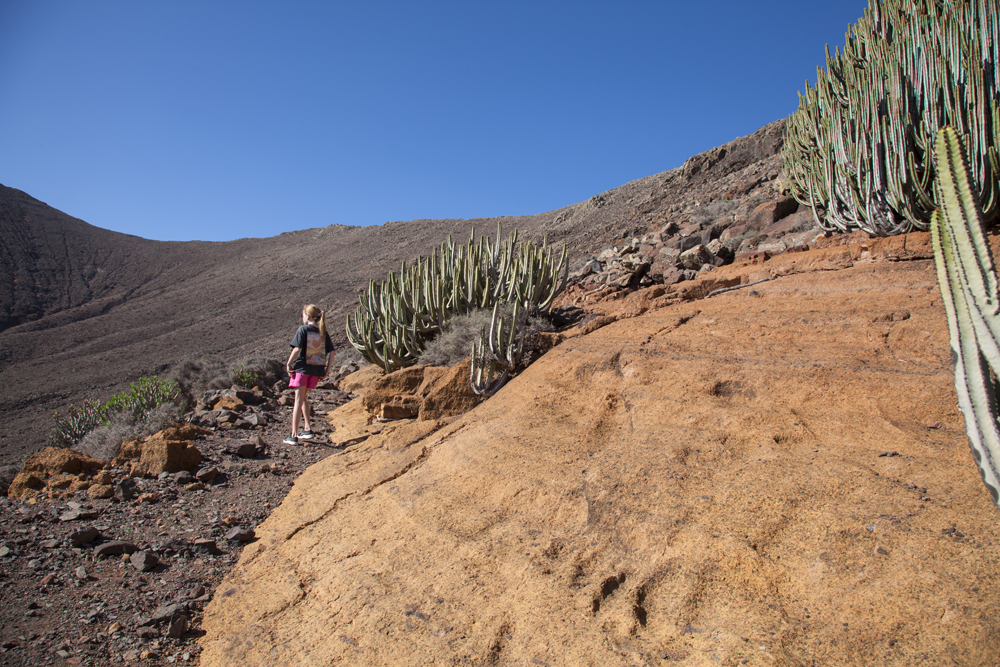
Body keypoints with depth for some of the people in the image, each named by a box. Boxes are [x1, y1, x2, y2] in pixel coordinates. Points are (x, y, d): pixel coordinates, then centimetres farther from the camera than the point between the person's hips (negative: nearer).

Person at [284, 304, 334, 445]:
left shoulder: (303, 329, -6)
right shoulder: (323, 333, 8)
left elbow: (297, 349, -16)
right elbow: (331, 353, 3)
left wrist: (289, 364, -5)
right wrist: (326, 370, 8)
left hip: (302, 367, -5)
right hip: (316, 370, 5)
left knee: (298, 400, -1)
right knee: (303, 398, 21)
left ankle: (294, 435, -1)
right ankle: (307, 429, 16)